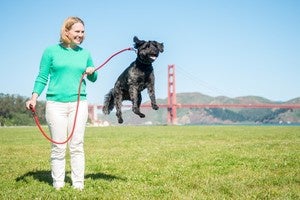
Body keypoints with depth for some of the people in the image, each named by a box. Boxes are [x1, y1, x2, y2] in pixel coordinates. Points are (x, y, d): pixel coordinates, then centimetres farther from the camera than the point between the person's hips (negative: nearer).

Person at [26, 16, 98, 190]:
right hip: (55, 103, -2)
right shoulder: (51, 51, 3)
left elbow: (93, 78, 20)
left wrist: (92, 72, -3)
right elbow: (42, 77, 4)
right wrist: (34, 97, -9)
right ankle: (58, 184, 8)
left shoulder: (85, 53, 11)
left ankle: (78, 184, 7)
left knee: (77, 146, 2)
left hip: (79, 103, 2)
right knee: (58, 147, 1)